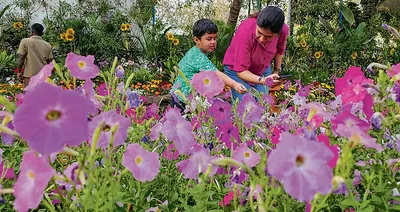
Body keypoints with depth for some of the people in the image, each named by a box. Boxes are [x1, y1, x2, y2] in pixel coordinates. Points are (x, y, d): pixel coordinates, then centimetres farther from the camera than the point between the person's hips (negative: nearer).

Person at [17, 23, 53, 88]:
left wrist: (19, 72, 4)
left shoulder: (25, 41, -2)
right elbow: (49, 62, 7)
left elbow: (21, 58, -6)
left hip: (30, 75, -3)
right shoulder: (47, 45, 6)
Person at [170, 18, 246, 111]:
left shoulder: (192, 51, 8)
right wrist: (234, 84, -46)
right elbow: (217, 74, -36)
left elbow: (179, 66, 22)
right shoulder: (199, 58, -25)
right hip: (183, 99, -11)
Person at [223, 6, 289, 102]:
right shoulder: (245, 32, -36)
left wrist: (276, 71, 11)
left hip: (263, 69, 4)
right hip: (236, 69, -3)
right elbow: (241, 70, -32)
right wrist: (262, 80, -45)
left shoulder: (284, 30, -23)